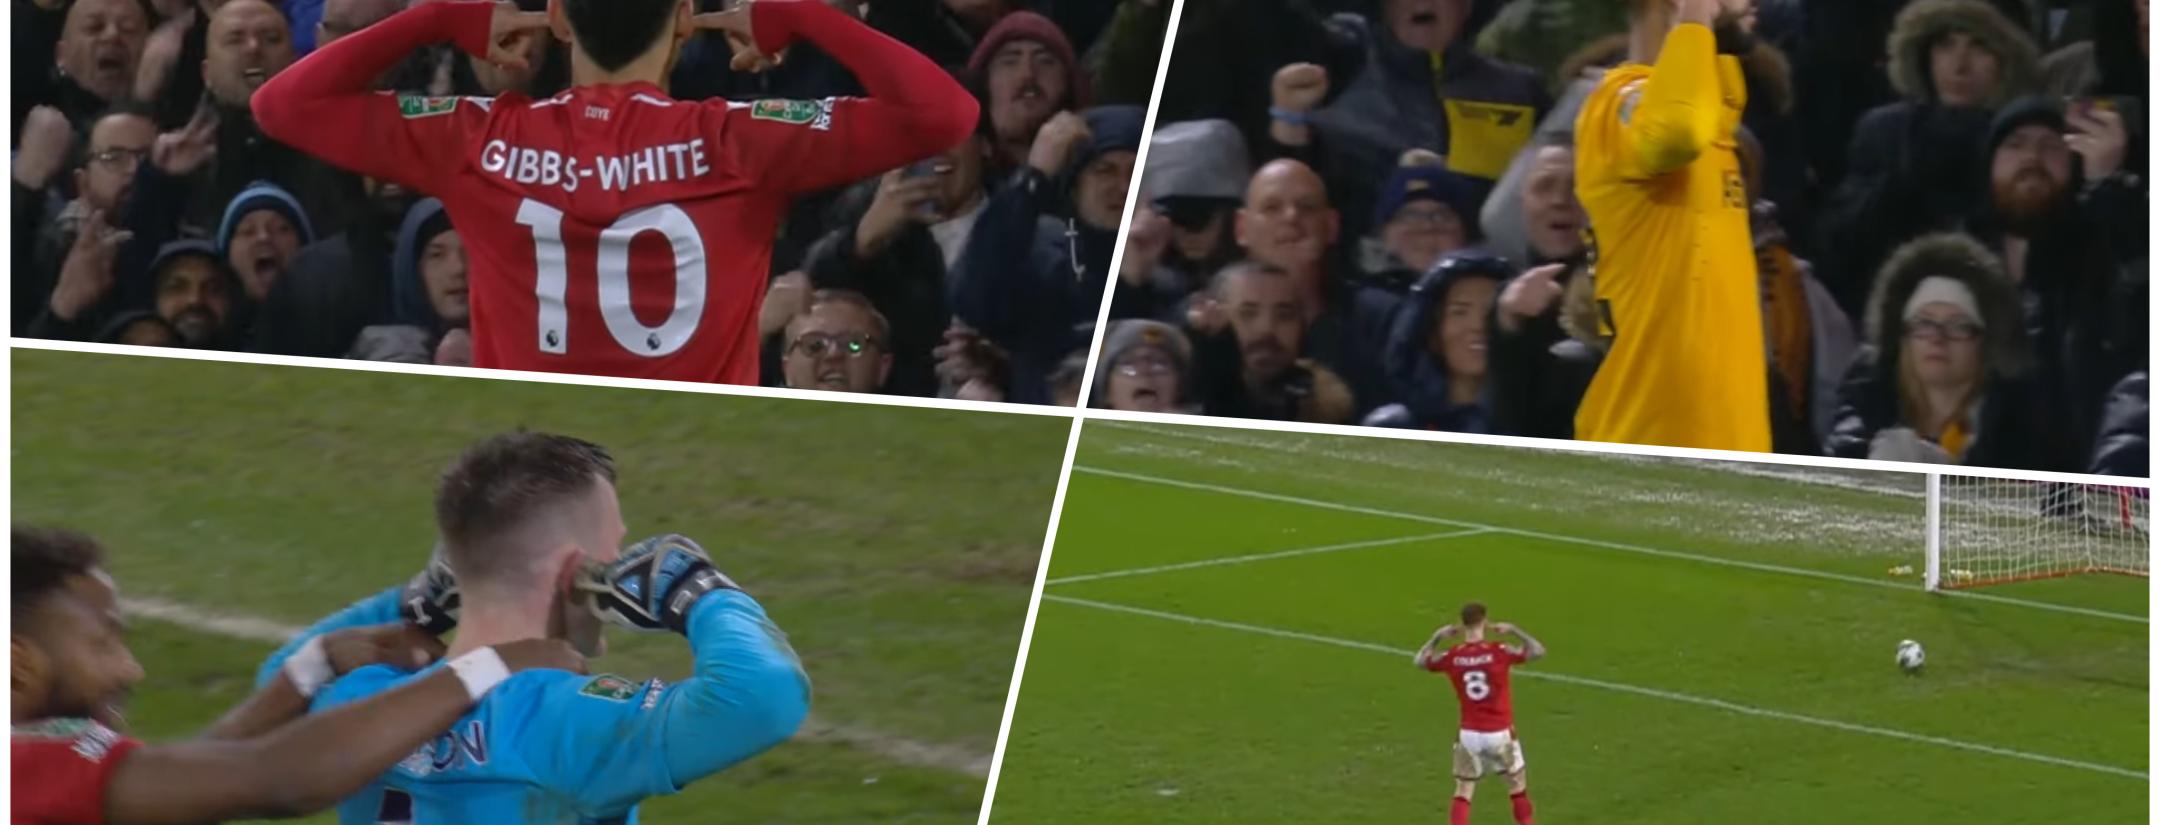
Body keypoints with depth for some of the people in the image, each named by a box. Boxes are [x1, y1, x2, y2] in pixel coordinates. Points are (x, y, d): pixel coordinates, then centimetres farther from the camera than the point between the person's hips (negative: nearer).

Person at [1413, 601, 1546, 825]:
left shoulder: (1452, 656, -6)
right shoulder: (1498, 652, -15)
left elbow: (1421, 660, 13)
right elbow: (1538, 651, -10)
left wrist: (1438, 636, 18)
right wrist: (1514, 631, -1)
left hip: (1469, 734, 2)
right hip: (1499, 732, -2)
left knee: (1463, 791, 8)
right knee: (1518, 784, 17)